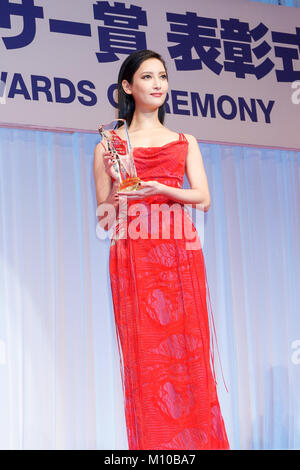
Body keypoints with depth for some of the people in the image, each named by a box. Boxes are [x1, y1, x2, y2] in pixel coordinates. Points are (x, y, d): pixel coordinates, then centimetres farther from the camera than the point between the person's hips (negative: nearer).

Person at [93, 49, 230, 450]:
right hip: (133, 255, -1)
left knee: (187, 349, -1)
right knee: (145, 354, -4)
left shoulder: (185, 141, 17)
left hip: (180, 252, 2)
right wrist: (117, 184, -10)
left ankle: (196, 440, 8)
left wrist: (160, 189, -10)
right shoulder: (110, 145, 11)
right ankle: (154, 442, 5)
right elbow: (104, 218, 9)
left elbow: (203, 198, 5)